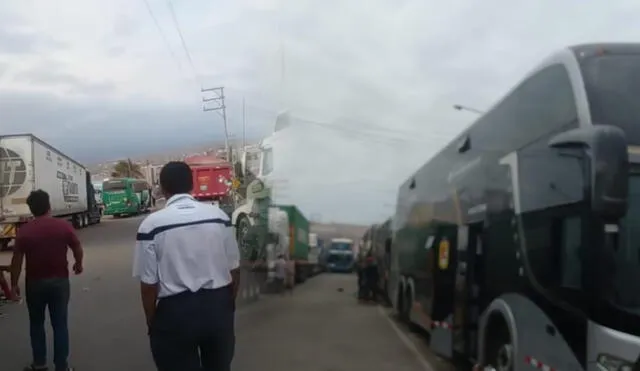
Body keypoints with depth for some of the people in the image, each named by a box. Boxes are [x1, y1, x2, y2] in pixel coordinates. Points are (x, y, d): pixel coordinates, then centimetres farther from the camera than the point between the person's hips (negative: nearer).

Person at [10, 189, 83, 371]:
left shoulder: (24, 231, -10)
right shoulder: (64, 226, -9)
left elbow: (17, 260, -7)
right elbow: (78, 250, 0)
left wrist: (14, 285, 4)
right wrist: (78, 264, 20)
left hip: (35, 283, 0)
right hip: (59, 281, 0)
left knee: (36, 323, 18)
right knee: (60, 324, 7)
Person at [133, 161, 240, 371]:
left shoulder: (152, 224, -12)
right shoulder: (219, 216, -3)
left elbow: (149, 283, -10)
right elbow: (234, 269, 2)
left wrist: (152, 322, 6)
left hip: (175, 311, -3)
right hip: (218, 306, 3)